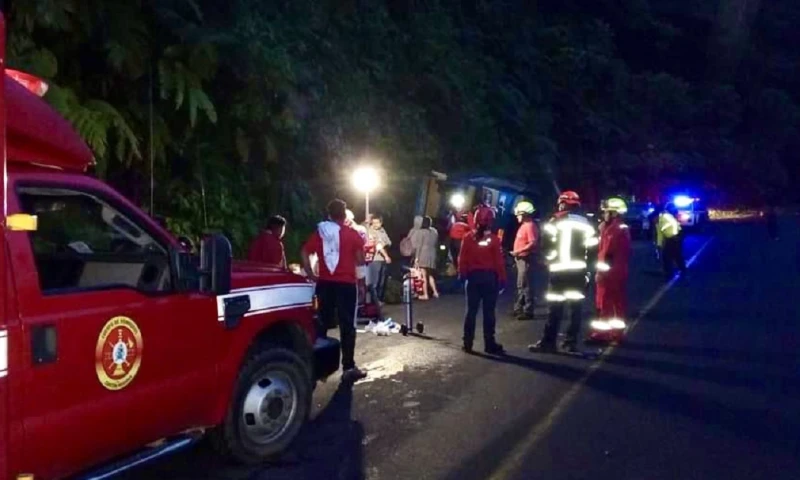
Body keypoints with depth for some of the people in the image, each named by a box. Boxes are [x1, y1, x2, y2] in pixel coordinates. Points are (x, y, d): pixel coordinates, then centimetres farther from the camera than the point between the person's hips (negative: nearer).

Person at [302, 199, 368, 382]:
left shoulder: (319, 233, 8)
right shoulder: (352, 234, 0)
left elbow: (305, 253, 2)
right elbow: (360, 259, -4)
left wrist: (311, 275, 5)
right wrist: (361, 280, 5)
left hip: (324, 283, 3)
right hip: (346, 283, -3)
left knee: (323, 322, 13)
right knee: (347, 325, 0)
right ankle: (348, 367, 0)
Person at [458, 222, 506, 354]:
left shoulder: (468, 238, -1)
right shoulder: (494, 239, -8)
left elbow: (462, 259, 1)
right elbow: (499, 261, -7)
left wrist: (462, 275, 11)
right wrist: (502, 279, -1)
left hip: (473, 276, 2)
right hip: (489, 277, -2)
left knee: (471, 311, 8)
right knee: (489, 312, 2)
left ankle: (467, 343, 9)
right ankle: (489, 344, 5)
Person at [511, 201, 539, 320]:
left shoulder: (530, 226, -16)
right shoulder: (524, 225, 16)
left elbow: (533, 243, -24)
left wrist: (518, 251, -23)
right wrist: (516, 254, 13)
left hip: (526, 259, -10)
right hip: (520, 259, 10)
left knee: (525, 285, -7)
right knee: (520, 285, 16)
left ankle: (528, 311, -2)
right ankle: (519, 308, 24)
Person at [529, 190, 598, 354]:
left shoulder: (556, 221, -2)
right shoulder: (586, 224, 11)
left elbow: (545, 243, -7)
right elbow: (592, 247, 8)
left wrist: (549, 258, 8)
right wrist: (587, 268, 13)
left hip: (559, 270, -3)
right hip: (578, 270, 3)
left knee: (556, 307, -1)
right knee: (576, 306, 8)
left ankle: (548, 342, 0)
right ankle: (571, 341, 9)